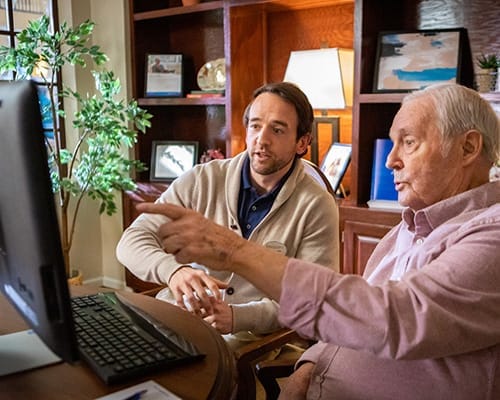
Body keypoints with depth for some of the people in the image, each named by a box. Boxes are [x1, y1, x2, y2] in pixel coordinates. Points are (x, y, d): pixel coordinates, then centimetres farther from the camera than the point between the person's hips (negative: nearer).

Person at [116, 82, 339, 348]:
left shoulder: (317, 207, -3)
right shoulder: (201, 180, 2)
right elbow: (132, 241, -2)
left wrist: (237, 317, -24)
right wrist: (173, 270, -26)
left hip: (247, 337, -3)